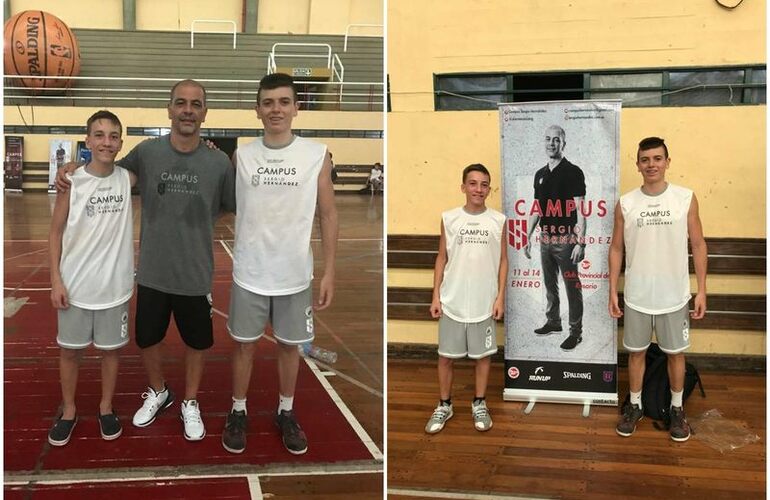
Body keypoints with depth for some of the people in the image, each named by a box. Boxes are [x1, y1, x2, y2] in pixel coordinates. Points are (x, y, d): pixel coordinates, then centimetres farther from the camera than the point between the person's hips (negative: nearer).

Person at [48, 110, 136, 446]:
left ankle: (106, 409, 32)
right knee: (69, 351, 12)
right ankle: (68, 411, 31)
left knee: (110, 349, 14)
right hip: (75, 286, -1)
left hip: (115, 286, 1)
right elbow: (56, 233, -2)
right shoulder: (71, 182, -8)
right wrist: (56, 280, -7)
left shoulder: (128, 179, -5)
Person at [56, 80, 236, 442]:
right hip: (152, 273, 1)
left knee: (196, 342, 15)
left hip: (196, 276, -1)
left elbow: (235, 208, 0)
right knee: (147, 339, 17)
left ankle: (190, 404, 38)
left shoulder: (219, 163, -10)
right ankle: (157, 393, 45)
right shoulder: (146, 152, -7)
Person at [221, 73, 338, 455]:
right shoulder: (240, 156, -3)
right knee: (244, 344, 13)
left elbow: (328, 215, -2)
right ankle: (238, 412, 32)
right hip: (249, 274, 0)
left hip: (295, 275, 0)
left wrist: (329, 272, -5)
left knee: (289, 345, 15)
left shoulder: (317, 155, -5)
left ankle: (286, 413, 34)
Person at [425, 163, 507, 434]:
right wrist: (436, 296, 0)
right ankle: (444, 405, 24)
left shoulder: (498, 220, -1)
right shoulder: (449, 218, -1)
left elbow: (502, 260, 4)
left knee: (483, 354, 10)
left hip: (485, 302, 0)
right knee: (446, 356, 8)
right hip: (452, 301, 0)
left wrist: (500, 296, -2)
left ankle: (479, 404, 27)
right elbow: (442, 258, 4)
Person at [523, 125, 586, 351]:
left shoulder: (573, 172, -8)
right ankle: (553, 322, 30)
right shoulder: (540, 174, 11)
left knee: (572, 288, -1)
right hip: (545, 238, 7)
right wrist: (528, 237, 14)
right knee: (549, 284, 16)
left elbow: (580, 210, -13)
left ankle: (576, 332, 6)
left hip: (565, 239, -6)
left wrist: (580, 242, -18)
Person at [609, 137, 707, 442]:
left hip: (674, 297, -1)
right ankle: (634, 405, 30)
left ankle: (677, 409, 29)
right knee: (636, 352, 13)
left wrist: (702, 290, -3)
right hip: (636, 297, 1)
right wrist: (613, 291, 1)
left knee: (676, 353, 12)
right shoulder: (625, 203, -3)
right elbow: (616, 249, 4)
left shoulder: (686, 198, -5)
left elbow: (698, 245, 0)